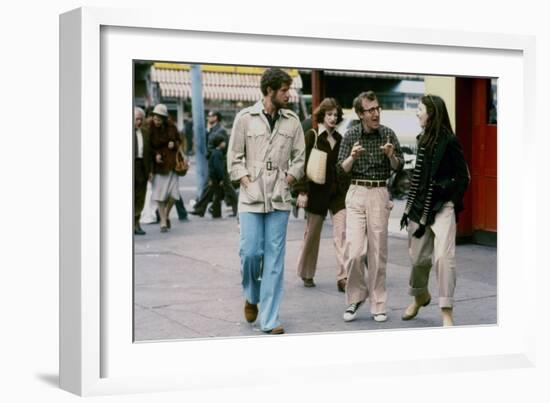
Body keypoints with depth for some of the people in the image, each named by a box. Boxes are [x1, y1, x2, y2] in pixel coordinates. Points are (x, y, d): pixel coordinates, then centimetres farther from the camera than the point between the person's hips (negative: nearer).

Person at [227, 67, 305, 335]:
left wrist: (288, 180, 0)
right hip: (251, 196, -1)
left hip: (280, 198, 2)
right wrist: (247, 183, -5)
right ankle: (251, 297, 25)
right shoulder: (245, 117, 1)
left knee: (275, 258, 0)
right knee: (250, 252, -6)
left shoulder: (292, 121, 7)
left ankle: (269, 320, 3)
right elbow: (234, 157, 3)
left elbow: (299, 157, 12)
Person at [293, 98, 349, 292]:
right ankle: (306, 274, 25)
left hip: (338, 192, 4)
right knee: (312, 233, 8)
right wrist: (302, 191, -15)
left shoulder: (339, 138, 10)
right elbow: (303, 164, -8)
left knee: (342, 233, -8)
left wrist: (347, 190, 11)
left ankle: (343, 277, -11)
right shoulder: (312, 136, -4)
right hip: (317, 192, -3)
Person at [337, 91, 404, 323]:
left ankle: (378, 305, 10)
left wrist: (391, 156, -16)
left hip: (380, 195, 0)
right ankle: (355, 297, 11)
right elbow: (341, 169, 2)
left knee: (378, 252, 2)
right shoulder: (351, 135, 2)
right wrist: (352, 157, -18)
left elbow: (398, 168, 5)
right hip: (356, 193, 0)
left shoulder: (388, 134, 3)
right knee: (355, 251, -9)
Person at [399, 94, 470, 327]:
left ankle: (446, 312, -13)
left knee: (443, 257, -18)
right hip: (420, 206, 7)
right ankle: (420, 296, 41)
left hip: (442, 207, -6)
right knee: (418, 257, 15)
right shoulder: (423, 140, 10)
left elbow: (462, 177, -7)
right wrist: (409, 207, 15)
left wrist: (453, 205, -11)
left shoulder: (449, 141, -9)